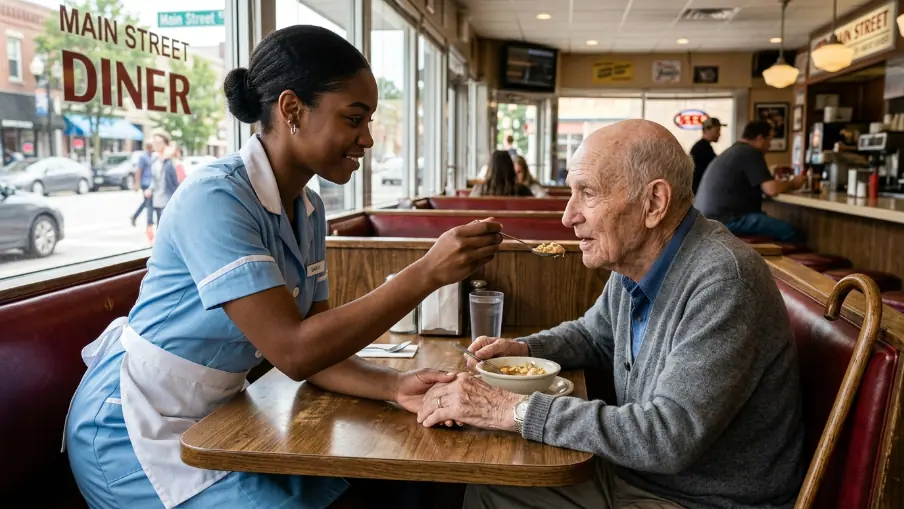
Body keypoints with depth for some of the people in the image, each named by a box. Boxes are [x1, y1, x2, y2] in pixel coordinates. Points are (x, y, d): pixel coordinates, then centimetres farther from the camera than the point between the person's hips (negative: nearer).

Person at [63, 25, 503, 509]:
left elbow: (319, 351, -1)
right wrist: (427, 273, -32)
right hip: (135, 433, -7)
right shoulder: (214, 198, -24)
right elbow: (293, 350, -29)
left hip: (215, 421, 7)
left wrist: (394, 386, -18)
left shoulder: (308, 210, 0)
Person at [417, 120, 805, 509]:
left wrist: (513, 410, -29)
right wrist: (523, 349, -2)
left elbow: (671, 437, -32)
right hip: (634, 472, 7)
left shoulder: (722, 280, -28)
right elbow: (592, 335, 19)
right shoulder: (633, 262, 0)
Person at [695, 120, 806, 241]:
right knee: (787, 231, -12)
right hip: (725, 218, -11)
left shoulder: (732, 151, 22)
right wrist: (793, 183, 5)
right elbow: (771, 189, -14)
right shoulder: (751, 153, -8)